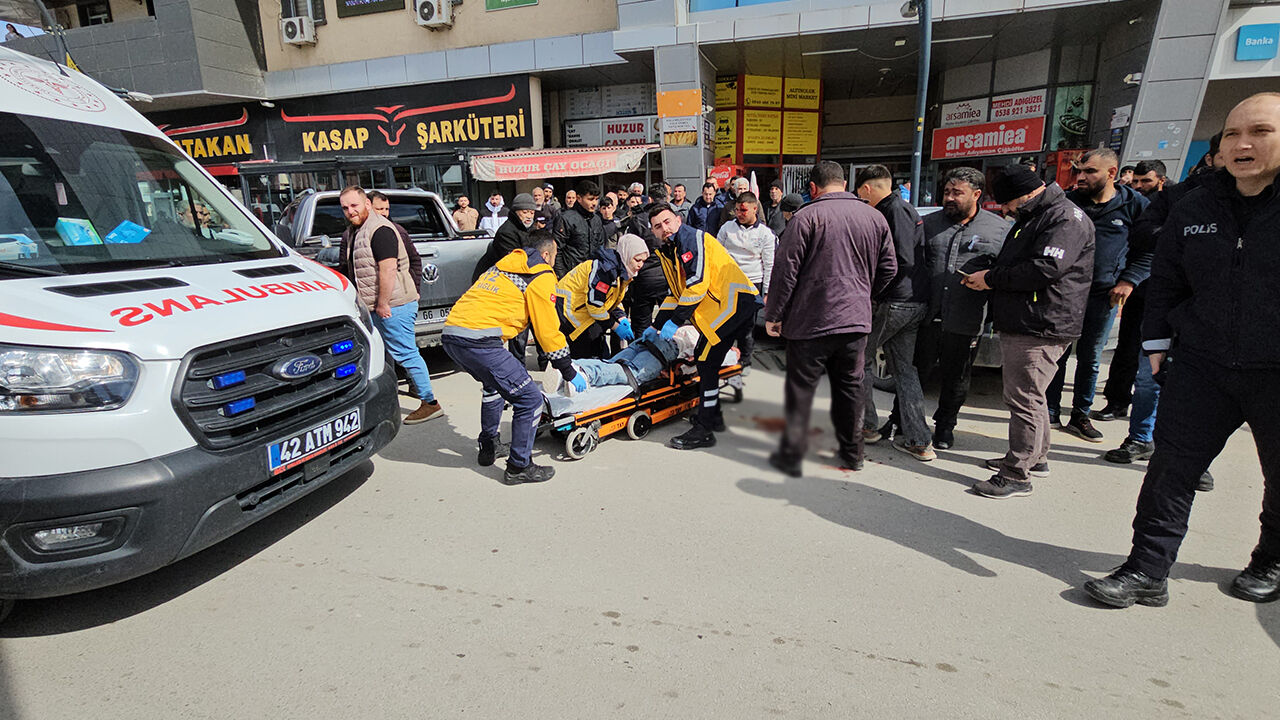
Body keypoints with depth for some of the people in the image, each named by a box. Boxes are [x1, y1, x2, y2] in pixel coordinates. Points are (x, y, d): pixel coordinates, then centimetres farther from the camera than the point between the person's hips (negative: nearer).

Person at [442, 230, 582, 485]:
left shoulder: (505, 264, 27)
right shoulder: (541, 276, 2)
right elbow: (548, 330, 0)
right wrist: (569, 373, 9)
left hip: (450, 333, 10)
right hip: (479, 341, -10)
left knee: (494, 384, 33)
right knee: (530, 400, -1)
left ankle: (488, 447, 41)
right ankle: (519, 467, 8)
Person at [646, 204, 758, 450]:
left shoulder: (692, 239, -11)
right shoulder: (667, 252, 18)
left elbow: (697, 284, -21)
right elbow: (674, 293, 25)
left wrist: (675, 321, -18)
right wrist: (657, 326, 22)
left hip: (733, 301, -10)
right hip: (715, 309, 10)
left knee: (707, 362, -11)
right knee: (703, 358, 13)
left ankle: (704, 431, -6)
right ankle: (713, 416, 29)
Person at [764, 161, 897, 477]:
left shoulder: (807, 216, -8)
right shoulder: (875, 218, 8)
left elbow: (785, 270, -10)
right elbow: (888, 269, 14)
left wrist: (773, 315, -2)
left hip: (811, 320, -5)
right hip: (857, 320, 5)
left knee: (801, 389, 4)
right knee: (850, 387, 16)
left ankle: (792, 454, 10)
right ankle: (851, 453, 27)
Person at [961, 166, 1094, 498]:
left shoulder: (1067, 218, -13)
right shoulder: (1029, 217, 20)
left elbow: (1045, 269, -24)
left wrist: (992, 278, -15)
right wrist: (988, 278, 8)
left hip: (1041, 328, -11)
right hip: (1019, 323, 11)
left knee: (1024, 398, -8)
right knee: (1028, 395, 19)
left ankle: (1017, 475, 0)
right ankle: (1035, 458, 33)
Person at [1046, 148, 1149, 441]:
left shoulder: (1135, 205, 0)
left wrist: (1129, 280, -4)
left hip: (1104, 296, 0)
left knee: (1090, 359, 10)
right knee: (1057, 354, 3)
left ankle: (1081, 416, 22)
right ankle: (1050, 412, 15)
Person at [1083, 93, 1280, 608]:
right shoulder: (1194, 209, 5)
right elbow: (1165, 283, 11)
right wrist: (1157, 343, 7)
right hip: (1202, 364, 3)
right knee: (1171, 468, 0)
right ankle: (1147, 572, 8)